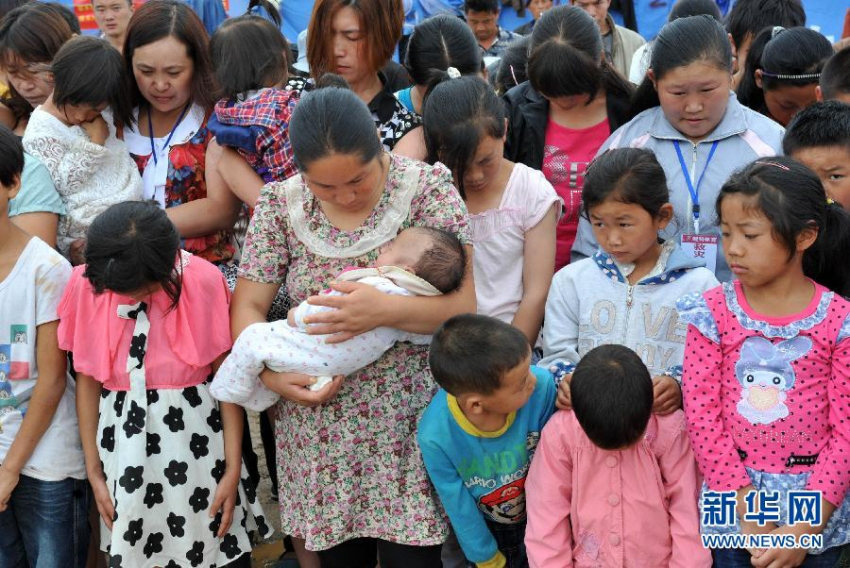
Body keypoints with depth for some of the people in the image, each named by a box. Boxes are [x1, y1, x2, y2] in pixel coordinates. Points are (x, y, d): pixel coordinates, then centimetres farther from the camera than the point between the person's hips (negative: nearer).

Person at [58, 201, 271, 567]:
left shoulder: (202, 280, -13)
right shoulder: (85, 286, -8)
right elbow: (87, 380, 2)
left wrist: (233, 467, -3)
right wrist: (94, 470, 5)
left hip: (195, 442, -1)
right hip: (122, 445, 2)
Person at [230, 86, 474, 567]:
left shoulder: (427, 188, -8)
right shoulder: (281, 205, -1)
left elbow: (463, 306, -11)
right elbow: (248, 305, 1)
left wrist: (385, 310, -28)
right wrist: (271, 373, -18)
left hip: (408, 416, -2)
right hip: (319, 425, 2)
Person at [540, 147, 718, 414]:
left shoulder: (700, 284, 11)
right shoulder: (570, 280, 18)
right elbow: (557, 355, 16)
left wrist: (679, 386, -15)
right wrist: (566, 381, -7)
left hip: (664, 415, -1)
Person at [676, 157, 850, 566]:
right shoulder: (713, 313, -4)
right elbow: (701, 413, -6)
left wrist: (808, 527, -12)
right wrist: (746, 503, -12)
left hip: (817, 509, 0)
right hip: (732, 498, 1)